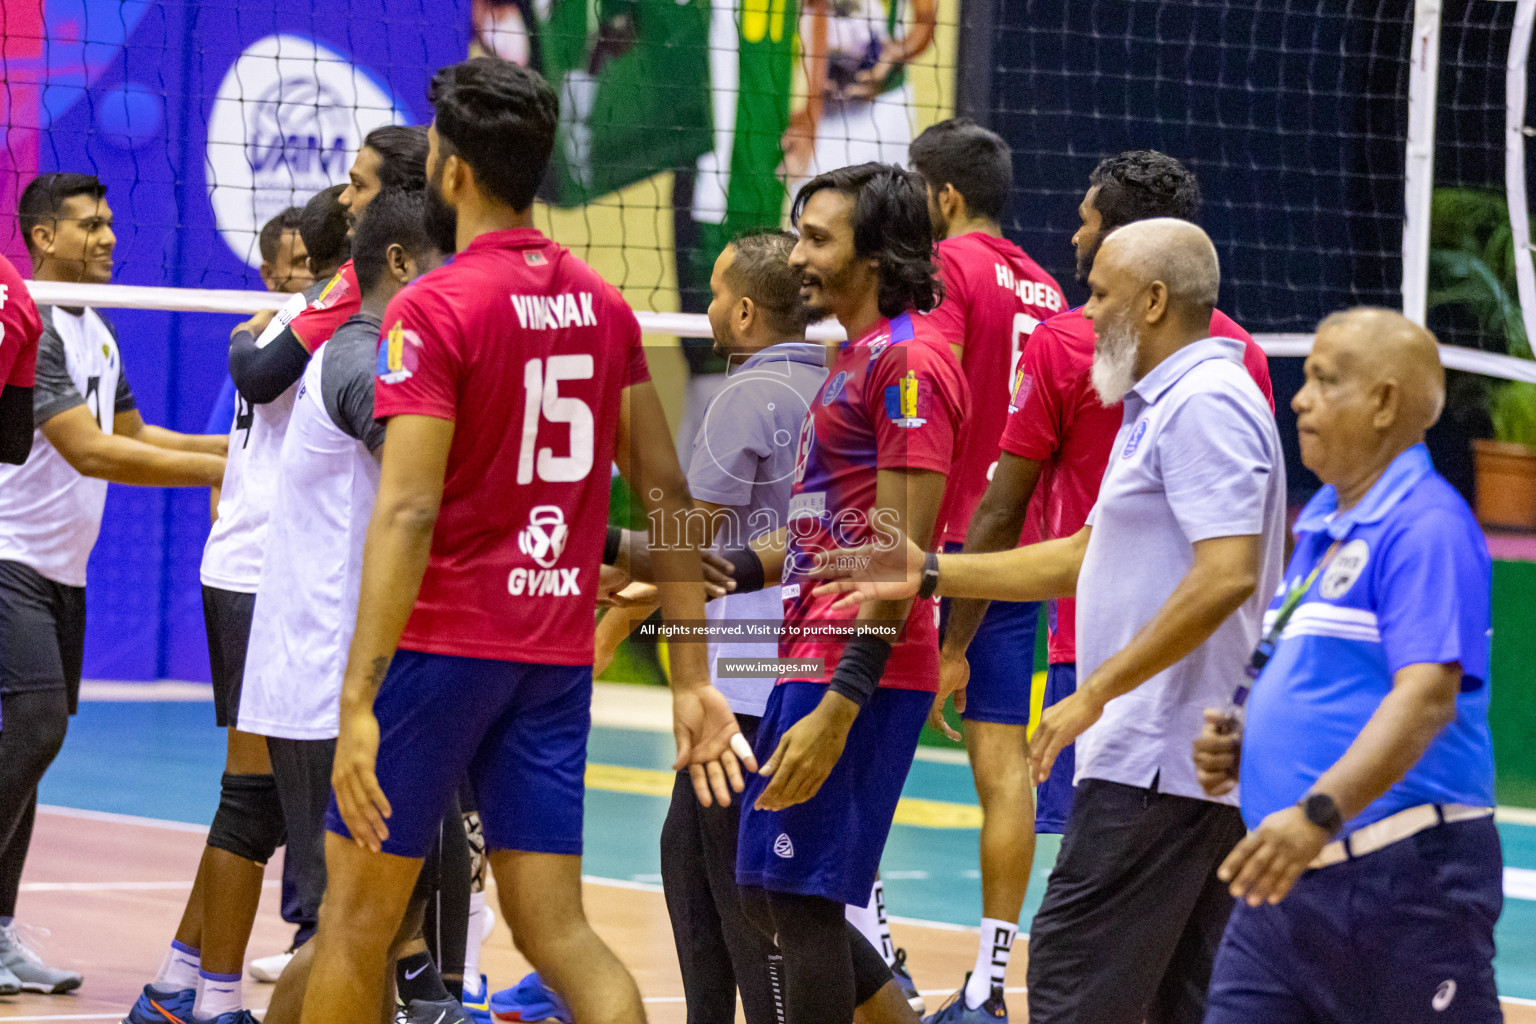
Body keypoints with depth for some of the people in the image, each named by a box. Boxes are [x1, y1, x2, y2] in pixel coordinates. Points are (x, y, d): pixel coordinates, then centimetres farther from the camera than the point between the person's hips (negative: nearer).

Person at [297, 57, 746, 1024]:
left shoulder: (434, 308, -11)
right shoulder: (602, 306, 8)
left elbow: (408, 513, -19)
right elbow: (667, 492, 10)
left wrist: (359, 703, -21)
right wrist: (692, 679, 14)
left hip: (442, 643, -6)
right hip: (557, 652, 6)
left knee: (357, 917, 8)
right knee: (556, 930, 5)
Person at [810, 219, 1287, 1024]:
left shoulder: (1203, 405, -14)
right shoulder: (1165, 405, 19)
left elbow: (1226, 575, -24)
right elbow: (1086, 557, 25)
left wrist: (1096, 693, -23)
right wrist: (932, 574, 21)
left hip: (1159, 760, -10)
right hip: (1189, 758, 10)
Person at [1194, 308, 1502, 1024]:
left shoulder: (1425, 527, -13)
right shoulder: (1320, 522, 17)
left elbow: (1426, 696, -24)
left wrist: (1319, 811, -34)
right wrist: (1242, 742, 9)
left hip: (1402, 879, -9)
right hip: (1286, 884, 9)